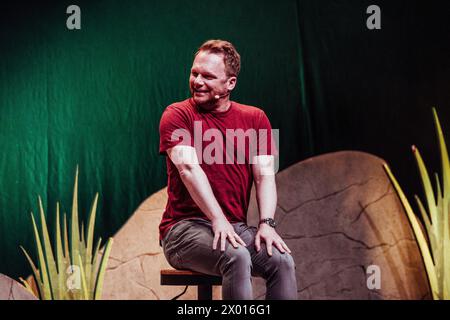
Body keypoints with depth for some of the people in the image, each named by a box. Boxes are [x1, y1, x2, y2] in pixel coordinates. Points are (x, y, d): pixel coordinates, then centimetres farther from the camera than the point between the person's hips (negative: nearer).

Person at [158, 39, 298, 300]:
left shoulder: (254, 118, 11)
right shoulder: (177, 115, -1)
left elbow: (265, 174, 3)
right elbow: (189, 168, -15)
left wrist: (267, 223, -15)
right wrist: (218, 220, -27)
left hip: (236, 227, 4)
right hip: (185, 227, -4)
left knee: (282, 260, -25)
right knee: (236, 257, -34)